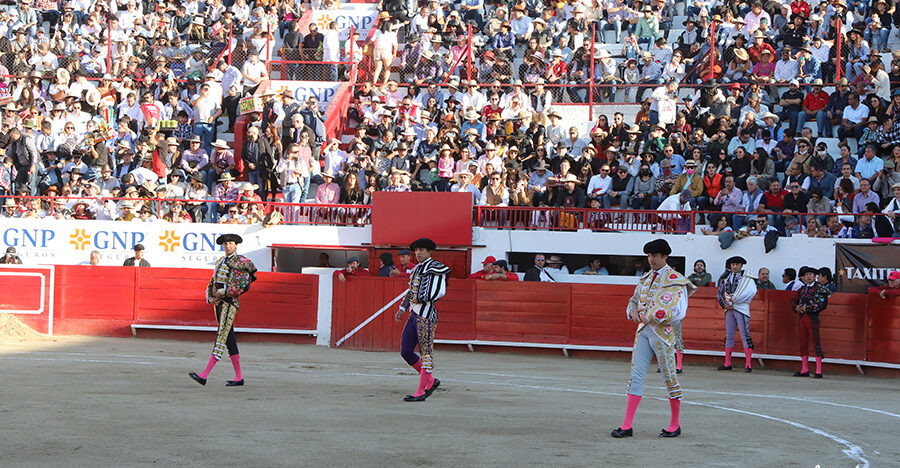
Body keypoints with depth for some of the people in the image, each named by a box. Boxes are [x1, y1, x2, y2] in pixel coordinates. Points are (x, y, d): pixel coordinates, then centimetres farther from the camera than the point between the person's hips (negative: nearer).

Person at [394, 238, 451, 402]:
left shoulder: (434, 267, -8)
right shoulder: (417, 269, 19)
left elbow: (440, 291, -18)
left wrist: (420, 299, -12)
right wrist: (402, 309, 23)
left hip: (426, 314, -10)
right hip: (414, 314, 10)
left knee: (426, 352, -5)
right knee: (405, 352, 7)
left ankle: (421, 392, -3)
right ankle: (431, 381, 19)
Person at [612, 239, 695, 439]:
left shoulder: (673, 279, -7)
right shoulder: (646, 278, 15)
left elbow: (669, 310, -17)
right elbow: (634, 301, 24)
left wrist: (648, 317, -12)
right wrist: (634, 312, 2)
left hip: (662, 332, -6)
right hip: (643, 330, 6)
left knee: (669, 378, 2)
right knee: (636, 375, -1)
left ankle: (675, 425, 15)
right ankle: (627, 425, -2)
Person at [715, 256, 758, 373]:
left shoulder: (747, 278, -1)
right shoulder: (726, 278, 12)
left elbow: (751, 291, -16)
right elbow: (719, 293, 18)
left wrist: (735, 299, -15)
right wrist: (724, 304, 3)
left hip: (741, 309, -5)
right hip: (729, 309, 5)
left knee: (745, 335, -9)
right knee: (728, 335, 7)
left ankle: (748, 364, -10)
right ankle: (727, 363, 13)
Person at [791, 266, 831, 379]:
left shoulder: (819, 287, -2)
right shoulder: (802, 289, 16)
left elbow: (822, 304, -11)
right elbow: (794, 301, 22)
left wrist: (807, 307, -13)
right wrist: (796, 307, 0)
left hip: (813, 317, -6)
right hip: (802, 316, 6)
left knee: (816, 341, -8)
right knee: (803, 342, 8)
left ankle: (819, 371, -6)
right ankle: (804, 370, 16)